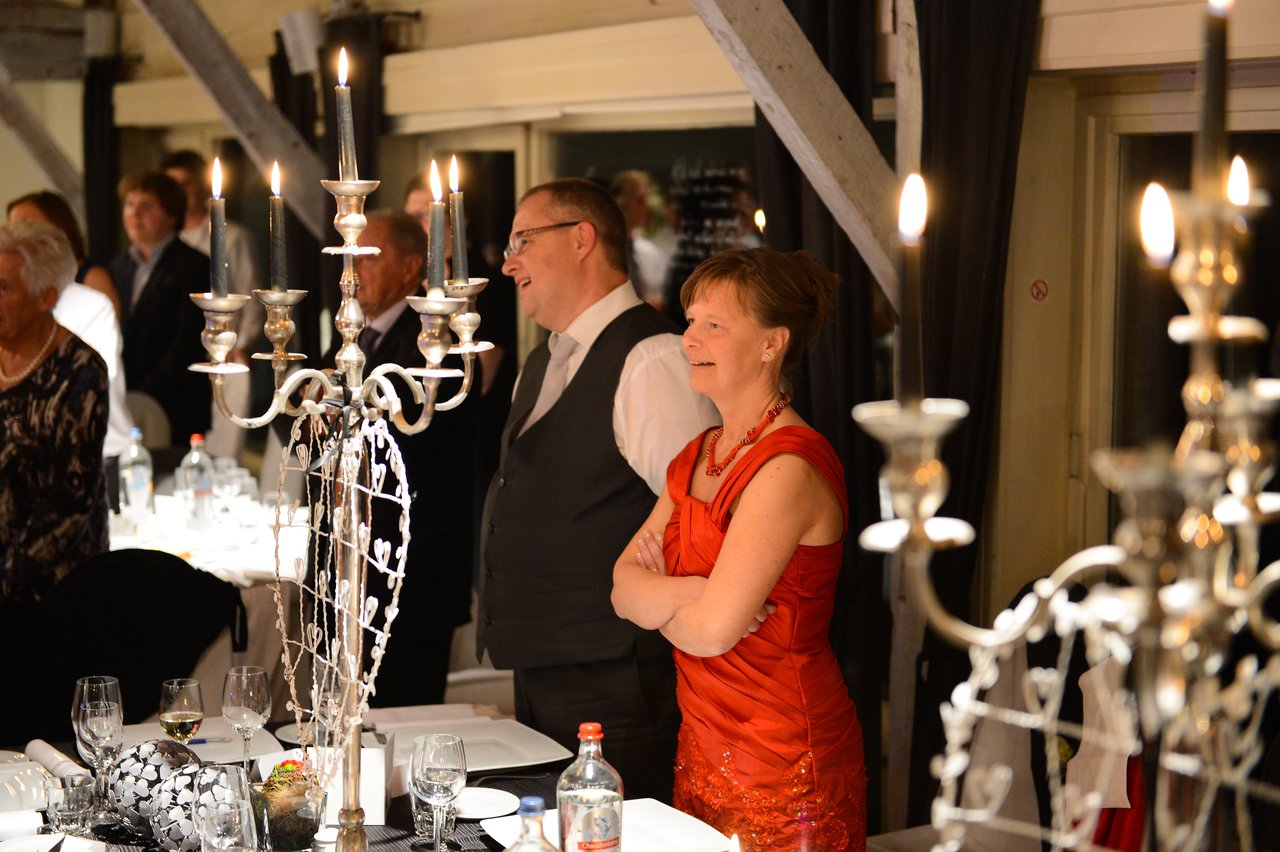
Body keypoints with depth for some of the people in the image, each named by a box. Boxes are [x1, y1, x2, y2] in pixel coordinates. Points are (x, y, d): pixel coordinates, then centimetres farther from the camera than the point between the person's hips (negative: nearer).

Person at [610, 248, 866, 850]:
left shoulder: (789, 467, -19)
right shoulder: (697, 456, 9)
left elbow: (712, 629, -23)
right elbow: (623, 588, 3)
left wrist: (655, 597, -2)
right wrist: (687, 593, -18)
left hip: (782, 760, -8)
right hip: (704, 746, 8)